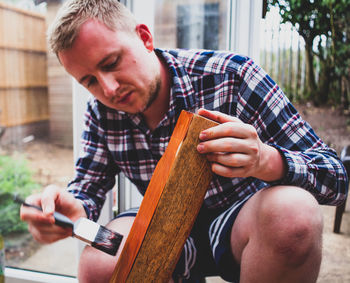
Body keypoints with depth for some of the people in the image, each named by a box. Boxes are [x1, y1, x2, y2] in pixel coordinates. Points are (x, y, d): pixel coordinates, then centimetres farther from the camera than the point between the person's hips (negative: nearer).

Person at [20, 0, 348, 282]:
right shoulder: (101, 113, -5)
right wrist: (72, 211, -24)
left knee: (293, 212, -34)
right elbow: (88, 189, 1)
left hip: (240, 219, -2)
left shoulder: (231, 75, -19)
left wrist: (263, 160, -40)